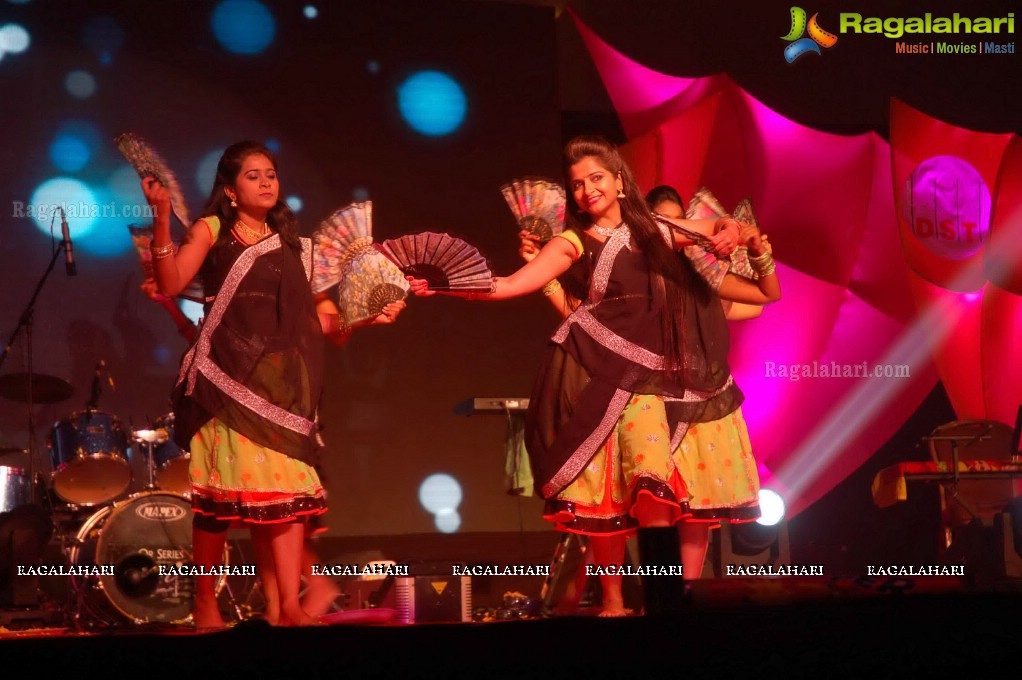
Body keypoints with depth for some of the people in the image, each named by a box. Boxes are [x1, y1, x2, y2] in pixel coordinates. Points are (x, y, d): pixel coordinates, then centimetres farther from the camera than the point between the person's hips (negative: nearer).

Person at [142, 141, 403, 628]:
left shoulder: (292, 245, 18)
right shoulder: (211, 231, 6)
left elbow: (322, 320, 16)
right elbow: (171, 285, -11)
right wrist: (161, 217, -18)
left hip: (281, 381, 3)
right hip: (227, 377, -3)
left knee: (288, 487, -6)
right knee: (223, 488, -5)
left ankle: (290, 607, -8)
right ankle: (205, 602, 10)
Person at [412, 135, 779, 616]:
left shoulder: (655, 232, 14)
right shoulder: (574, 242, 5)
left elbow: (727, 228, 19)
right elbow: (509, 286, -5)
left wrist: (743, 234, -5)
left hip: (645, 376, 1)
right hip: (593, 373, -1)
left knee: (651, 478, -20)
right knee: (604, 490, -3)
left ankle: (666, 600, -15)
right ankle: (611, 598, 11)